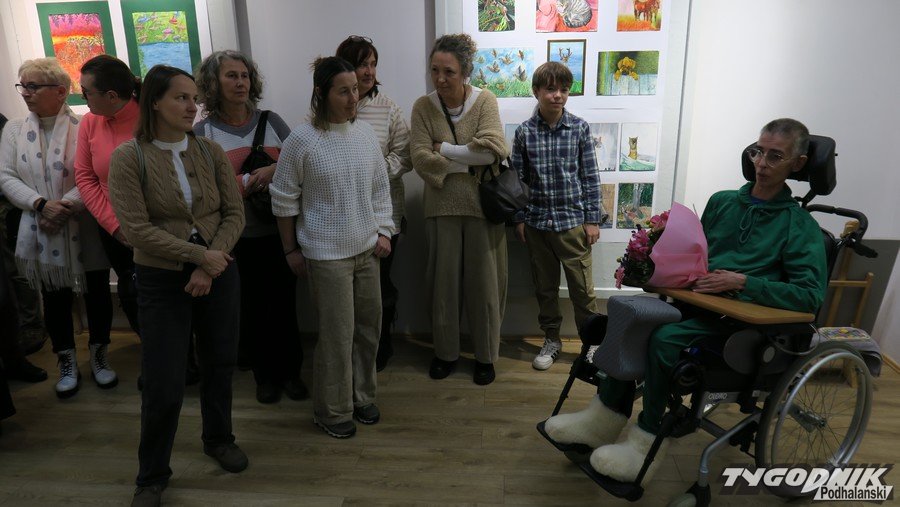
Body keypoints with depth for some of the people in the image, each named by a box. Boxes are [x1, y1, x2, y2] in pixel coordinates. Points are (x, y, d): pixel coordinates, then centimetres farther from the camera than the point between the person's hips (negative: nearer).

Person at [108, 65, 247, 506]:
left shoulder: (211, 152, 0)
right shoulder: (128, 157, -9)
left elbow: (234, 214, -2)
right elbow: (136, 229, -15)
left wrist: (210, 266, -14)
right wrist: (199, 255, -19)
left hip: (219, 274, 3)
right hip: (161, 281, -3)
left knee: (219, 364, 16)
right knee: (163, 384, 2)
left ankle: (218, 439, 41)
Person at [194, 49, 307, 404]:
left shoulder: (271, 121, 4)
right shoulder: (204, 131, -1)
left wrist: (274, 171, -15)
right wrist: (249, 182, -17)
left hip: (279, 231, 1)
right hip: (238, 238, -1)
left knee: (284, 304, 8)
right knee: (253, 308, 10)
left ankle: (290, 371, 26)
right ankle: (265, 374, 29)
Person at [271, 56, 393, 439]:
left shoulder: (366, 134, 2)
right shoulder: (302, 140, -12)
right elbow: (284, 200, -4)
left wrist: (383, 232, 5)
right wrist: (290, 249, 0)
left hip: (366, 249, 6)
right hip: (326, 253, -5)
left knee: (369, 327, 14)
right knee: (337, 335, 1)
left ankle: (362, 397, 36)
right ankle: (333, 411, 23)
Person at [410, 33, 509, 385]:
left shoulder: (485, 101, -5)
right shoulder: (423, 107, -2)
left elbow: (493, 149, -19)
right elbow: (421, 160, -12)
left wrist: (444, 149, -13)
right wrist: (469, 163, -15)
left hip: (482, 205, -1)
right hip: (442, 207, 1)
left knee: (484, 282, 8)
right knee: (443, 281, 10)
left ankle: (486, 355, 25)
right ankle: (446, 352, 29)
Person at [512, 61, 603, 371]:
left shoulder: (580, 128, -2)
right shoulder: (524, 132, -1)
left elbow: (590, 176, 0)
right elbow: (517, 179, 4)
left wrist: (592, 219, -2)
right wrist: (519, 219, 2)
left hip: (573, 221, -1)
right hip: (537, 223, 2)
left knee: (582, 288, 4)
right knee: (544, 287, 13)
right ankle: (551, 339, 30)